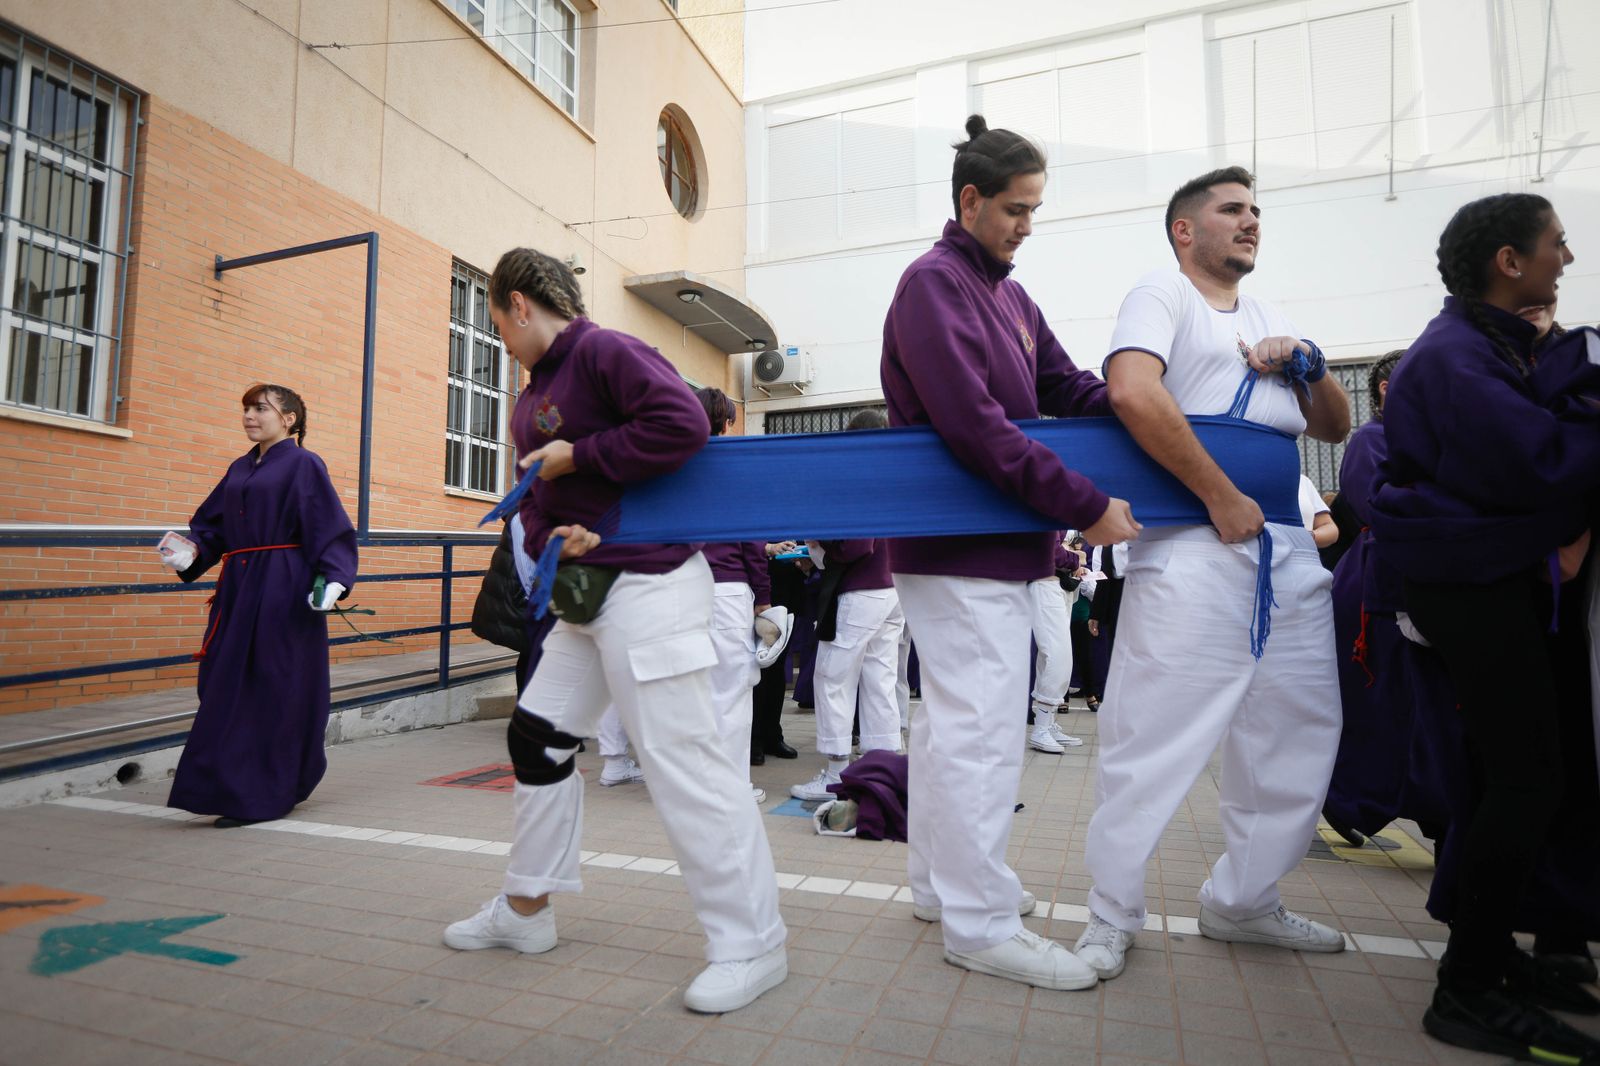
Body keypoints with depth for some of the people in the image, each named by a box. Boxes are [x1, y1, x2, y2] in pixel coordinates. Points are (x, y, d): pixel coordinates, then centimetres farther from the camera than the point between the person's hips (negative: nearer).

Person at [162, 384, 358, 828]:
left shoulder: (304, 464, -3)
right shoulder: (240, 468, 18)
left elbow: (331, 531, -10)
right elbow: (213, 524, 18)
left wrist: (334, 579, -22)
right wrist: (192, 553, -2)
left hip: (284, 594, -7)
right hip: (238, 591, 7)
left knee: (271, 691, -3)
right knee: (226, 687, 9)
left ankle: (259, 797, 7)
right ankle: (231, 787, 23)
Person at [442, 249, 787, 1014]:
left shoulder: (605, 352, -10)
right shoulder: (532, 397, 18)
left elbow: (683, 424, -25)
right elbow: (533, 497, 18)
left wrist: (578, 456, -17)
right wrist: (548, 537, -5)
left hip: (647, 585, -10)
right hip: (586, 591, 10)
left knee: (681, 758, -8)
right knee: (537, 736, 17)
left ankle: (751, 945, 7)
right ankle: (526, 909, 36)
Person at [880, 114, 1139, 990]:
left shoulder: (1008, 295, 18)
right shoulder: (934, 283, -11)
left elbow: (1070, 391, 15)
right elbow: (976, 429, -21)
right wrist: (1085, 508, -18)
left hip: (988, 545, 10)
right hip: (963, 549, -10)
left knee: (949, 718, 16)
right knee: (983, 728, -6)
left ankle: (939, 882, 31)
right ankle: (980, 923, 8)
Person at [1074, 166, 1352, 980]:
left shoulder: (1270, 317, 25)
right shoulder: (1163, 294, 2)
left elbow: (1335, 428, 25)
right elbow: (1133, 392, -19)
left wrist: (1308, 363, 5)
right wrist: (1222, 499, -17)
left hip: (1288, 547, 8)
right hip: (1193, 547, -8)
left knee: (1299, 731, 12)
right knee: (1154, 736, -7)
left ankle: (1242, 901, 28)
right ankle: (1112, 916, 8)